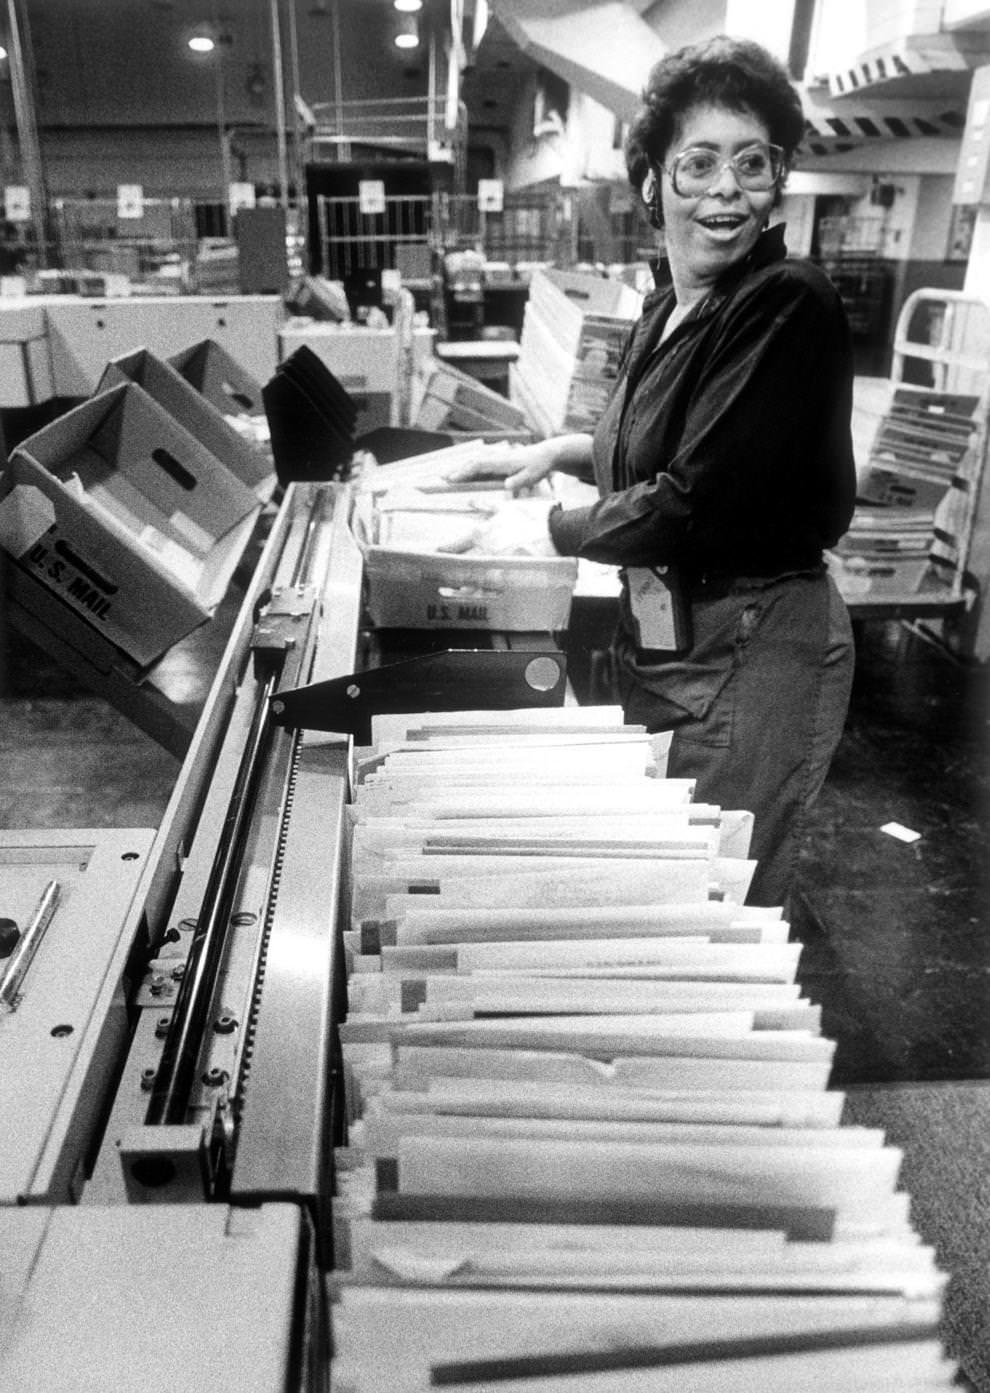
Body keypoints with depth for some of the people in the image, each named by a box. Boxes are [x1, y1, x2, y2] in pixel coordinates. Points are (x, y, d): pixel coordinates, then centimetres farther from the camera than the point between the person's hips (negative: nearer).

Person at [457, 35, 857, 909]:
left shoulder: (790, 306, -18)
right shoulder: (671, 303, 7)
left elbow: (696, 501, -24)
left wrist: (555, 531, -11)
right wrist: (564, 451, 10)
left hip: (751, 652, -8)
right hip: (657, 638, 8)